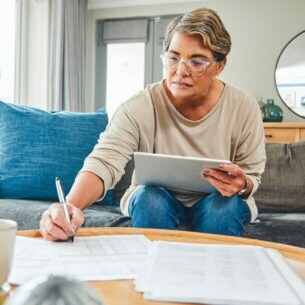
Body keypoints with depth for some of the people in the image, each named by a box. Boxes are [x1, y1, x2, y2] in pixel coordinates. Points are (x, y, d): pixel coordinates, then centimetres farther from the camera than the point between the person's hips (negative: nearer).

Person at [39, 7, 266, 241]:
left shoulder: (244, 108, -14)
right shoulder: (138, 109, -19)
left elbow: (253, 176, -5)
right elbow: (104, 162, -31)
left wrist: (242, 185, -32)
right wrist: (71, 206, -52)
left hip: (217, 200, 1)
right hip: (157, 203, 0)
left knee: (225, 205, -32)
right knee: (151, 197, -33)